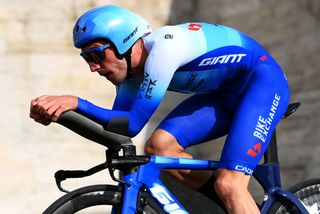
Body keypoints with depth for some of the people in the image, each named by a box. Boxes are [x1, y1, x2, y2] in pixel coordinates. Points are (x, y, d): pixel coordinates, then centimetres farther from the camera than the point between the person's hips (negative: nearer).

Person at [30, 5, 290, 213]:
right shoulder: (132, 64, -2)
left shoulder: (162, 47, -29)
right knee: (159, 146, -10)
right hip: (226, 94, 9)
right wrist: (61, 110, -16)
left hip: (263, 80, -9)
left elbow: (133, 123, -30)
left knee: (229, 184, -24)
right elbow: (116, 124, -3)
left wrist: (76, 103, -37)